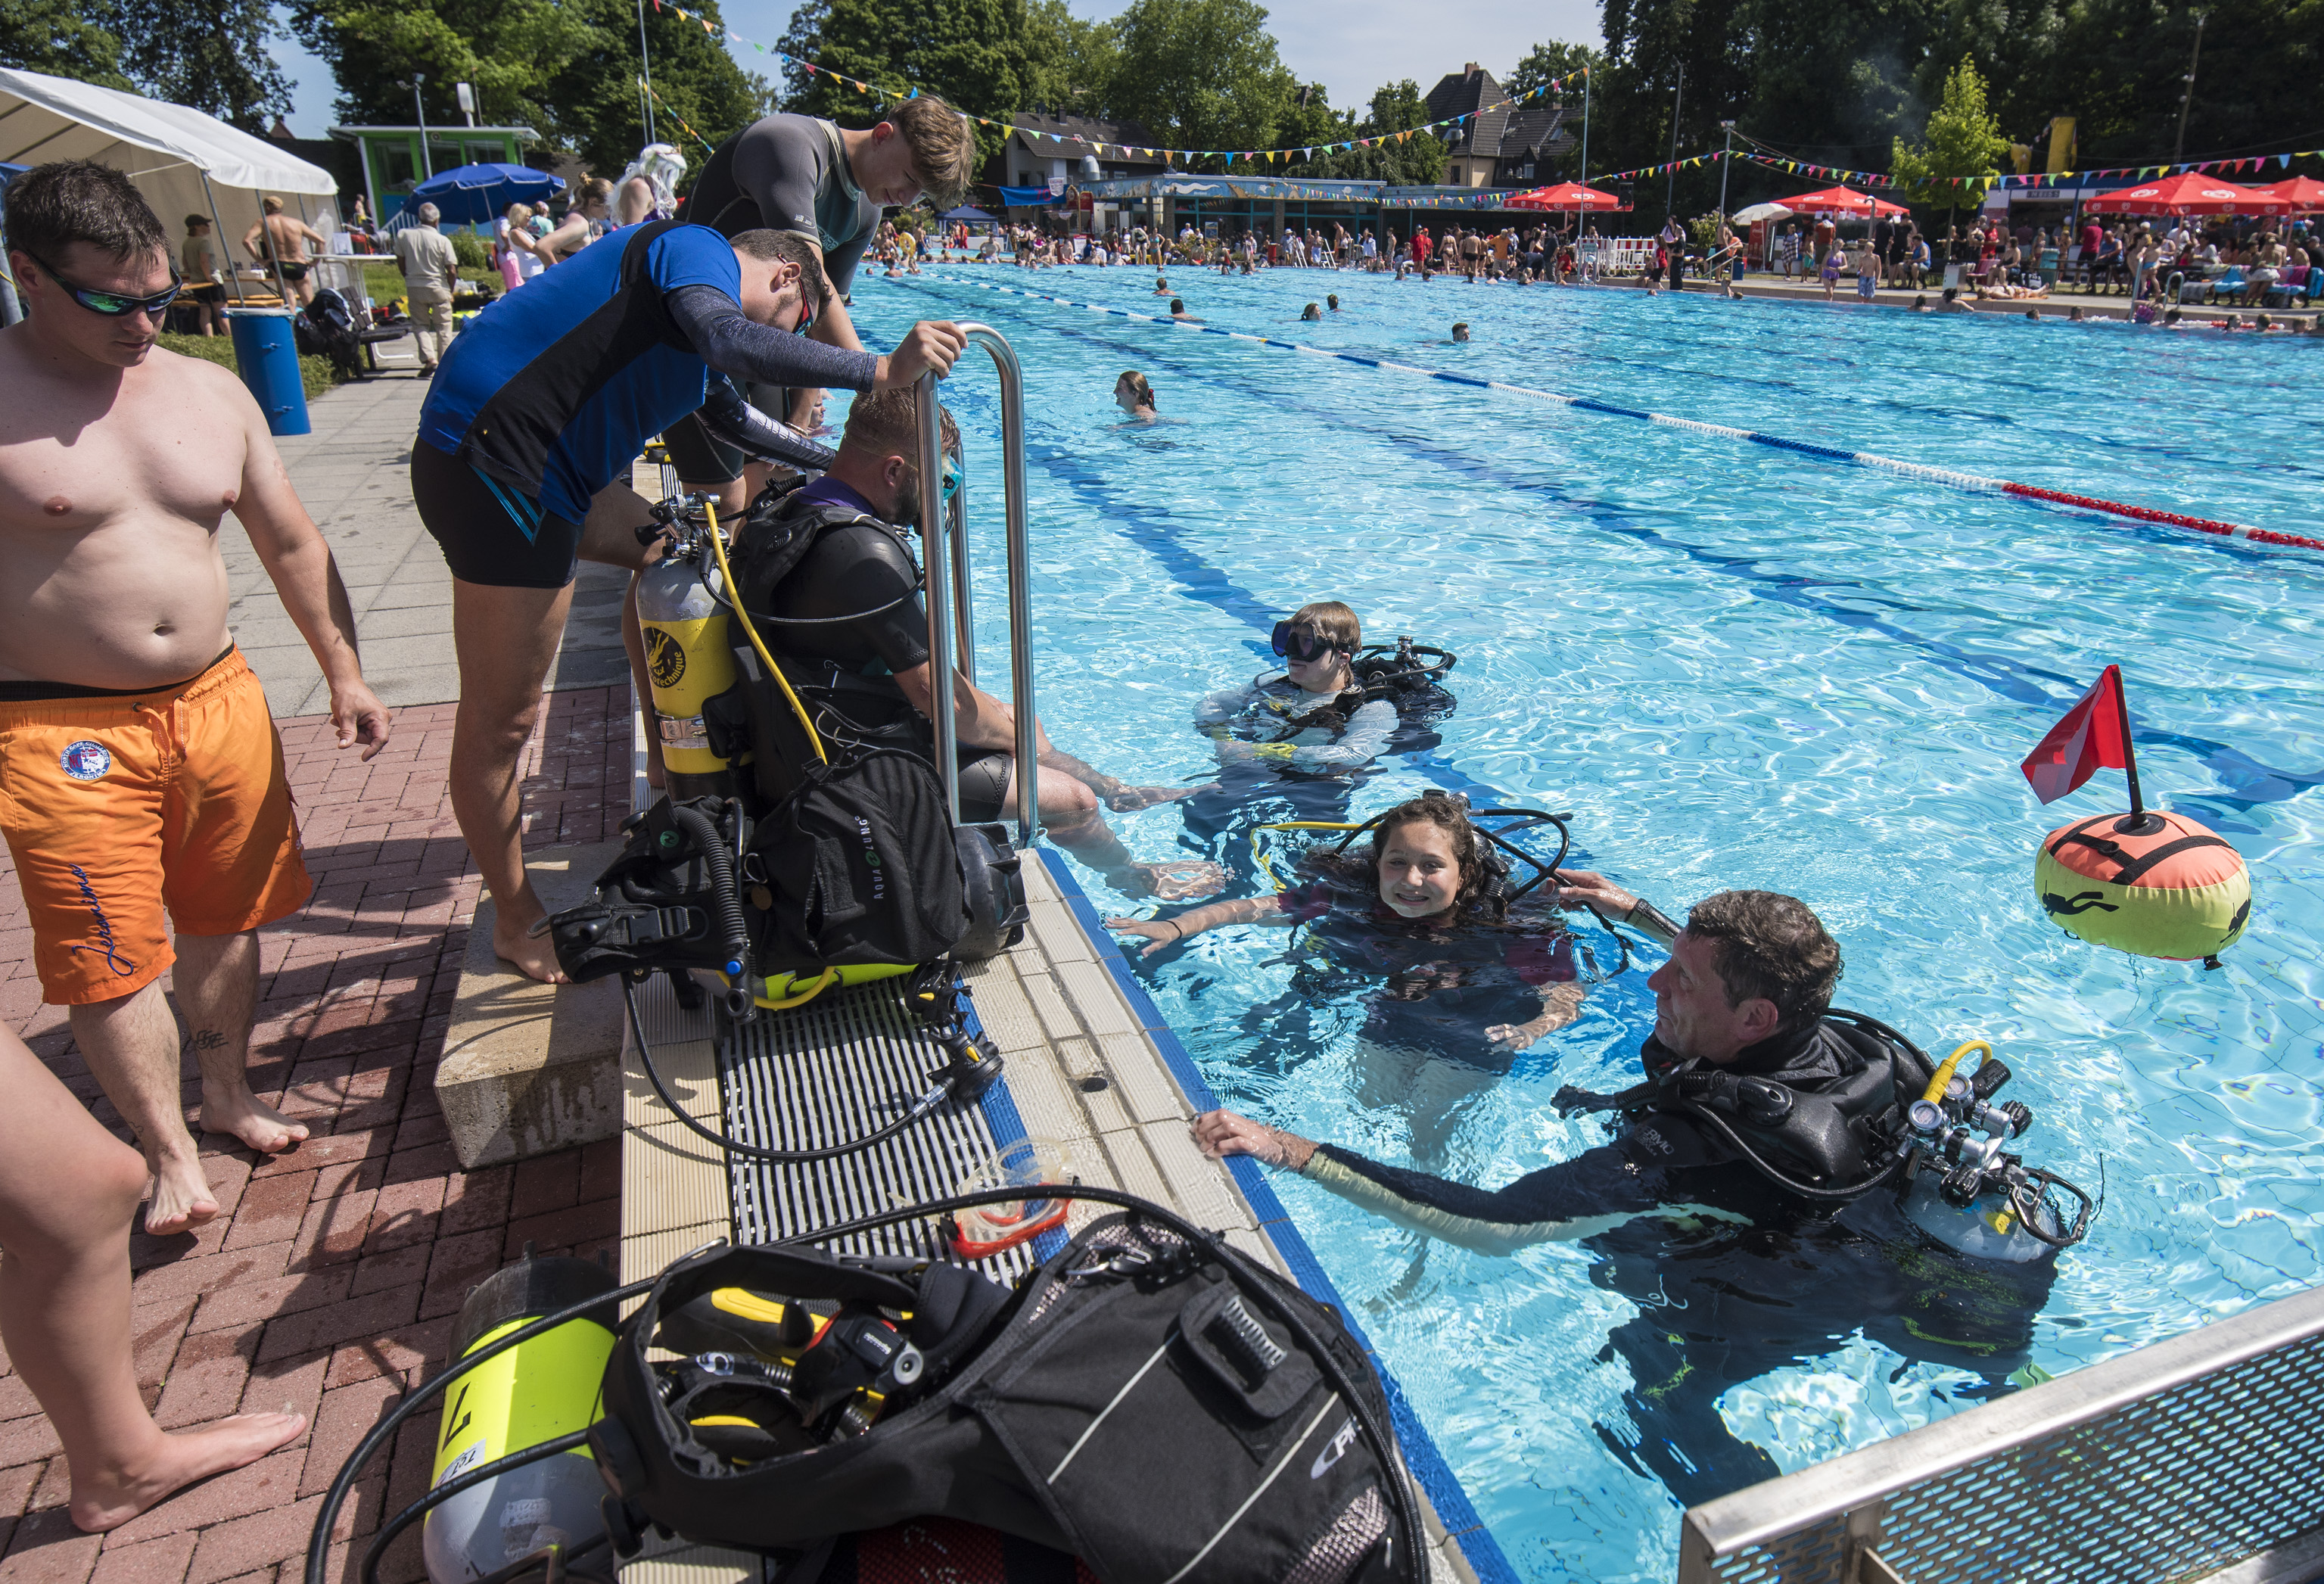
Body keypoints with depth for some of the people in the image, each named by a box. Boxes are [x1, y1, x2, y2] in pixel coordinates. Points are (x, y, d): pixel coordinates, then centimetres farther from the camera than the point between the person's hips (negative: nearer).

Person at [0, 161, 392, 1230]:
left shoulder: (212, 392, 7)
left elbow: (292, 546, 14)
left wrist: (345, 678, 14)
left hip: (219, 702, 5)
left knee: (224, 919, 15)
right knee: (111, 963, 0)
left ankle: (229, 1096, 35)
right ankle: (169, 1155, 18)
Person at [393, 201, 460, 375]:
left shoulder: (403, 235, -2)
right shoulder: (442, 240, -12)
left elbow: (400, 262, 7)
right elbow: (452, 271, -12)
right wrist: (451, 291, 3)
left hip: (413, 288, 3)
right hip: (438, 288, -3)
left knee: (420, 325, 11)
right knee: (443, 327, 9)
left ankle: (429, 359, -7)